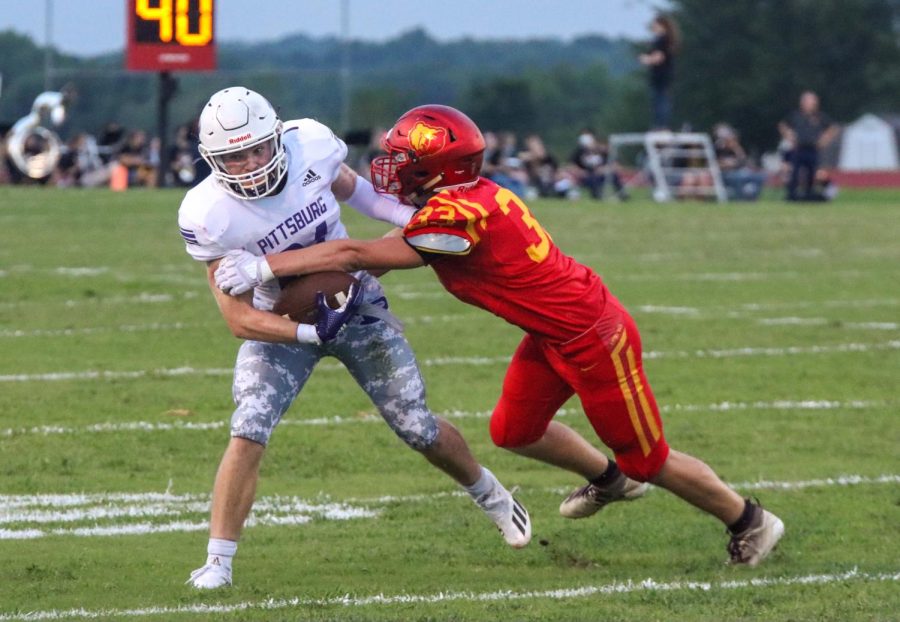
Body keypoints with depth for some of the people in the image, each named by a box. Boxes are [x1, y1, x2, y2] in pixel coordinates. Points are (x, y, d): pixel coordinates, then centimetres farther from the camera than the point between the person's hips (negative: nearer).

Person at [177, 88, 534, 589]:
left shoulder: (311, 145, -22)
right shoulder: (211, 215, -27)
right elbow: (241, 319, -23)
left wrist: (409, 218, -2)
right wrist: (311, 333, -36)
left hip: (356, 301, 2)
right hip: (282, 322, -2)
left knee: (420, 430, 8)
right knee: (249, 431, -23)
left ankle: (491, 495, 38)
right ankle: (218, 561, -13)